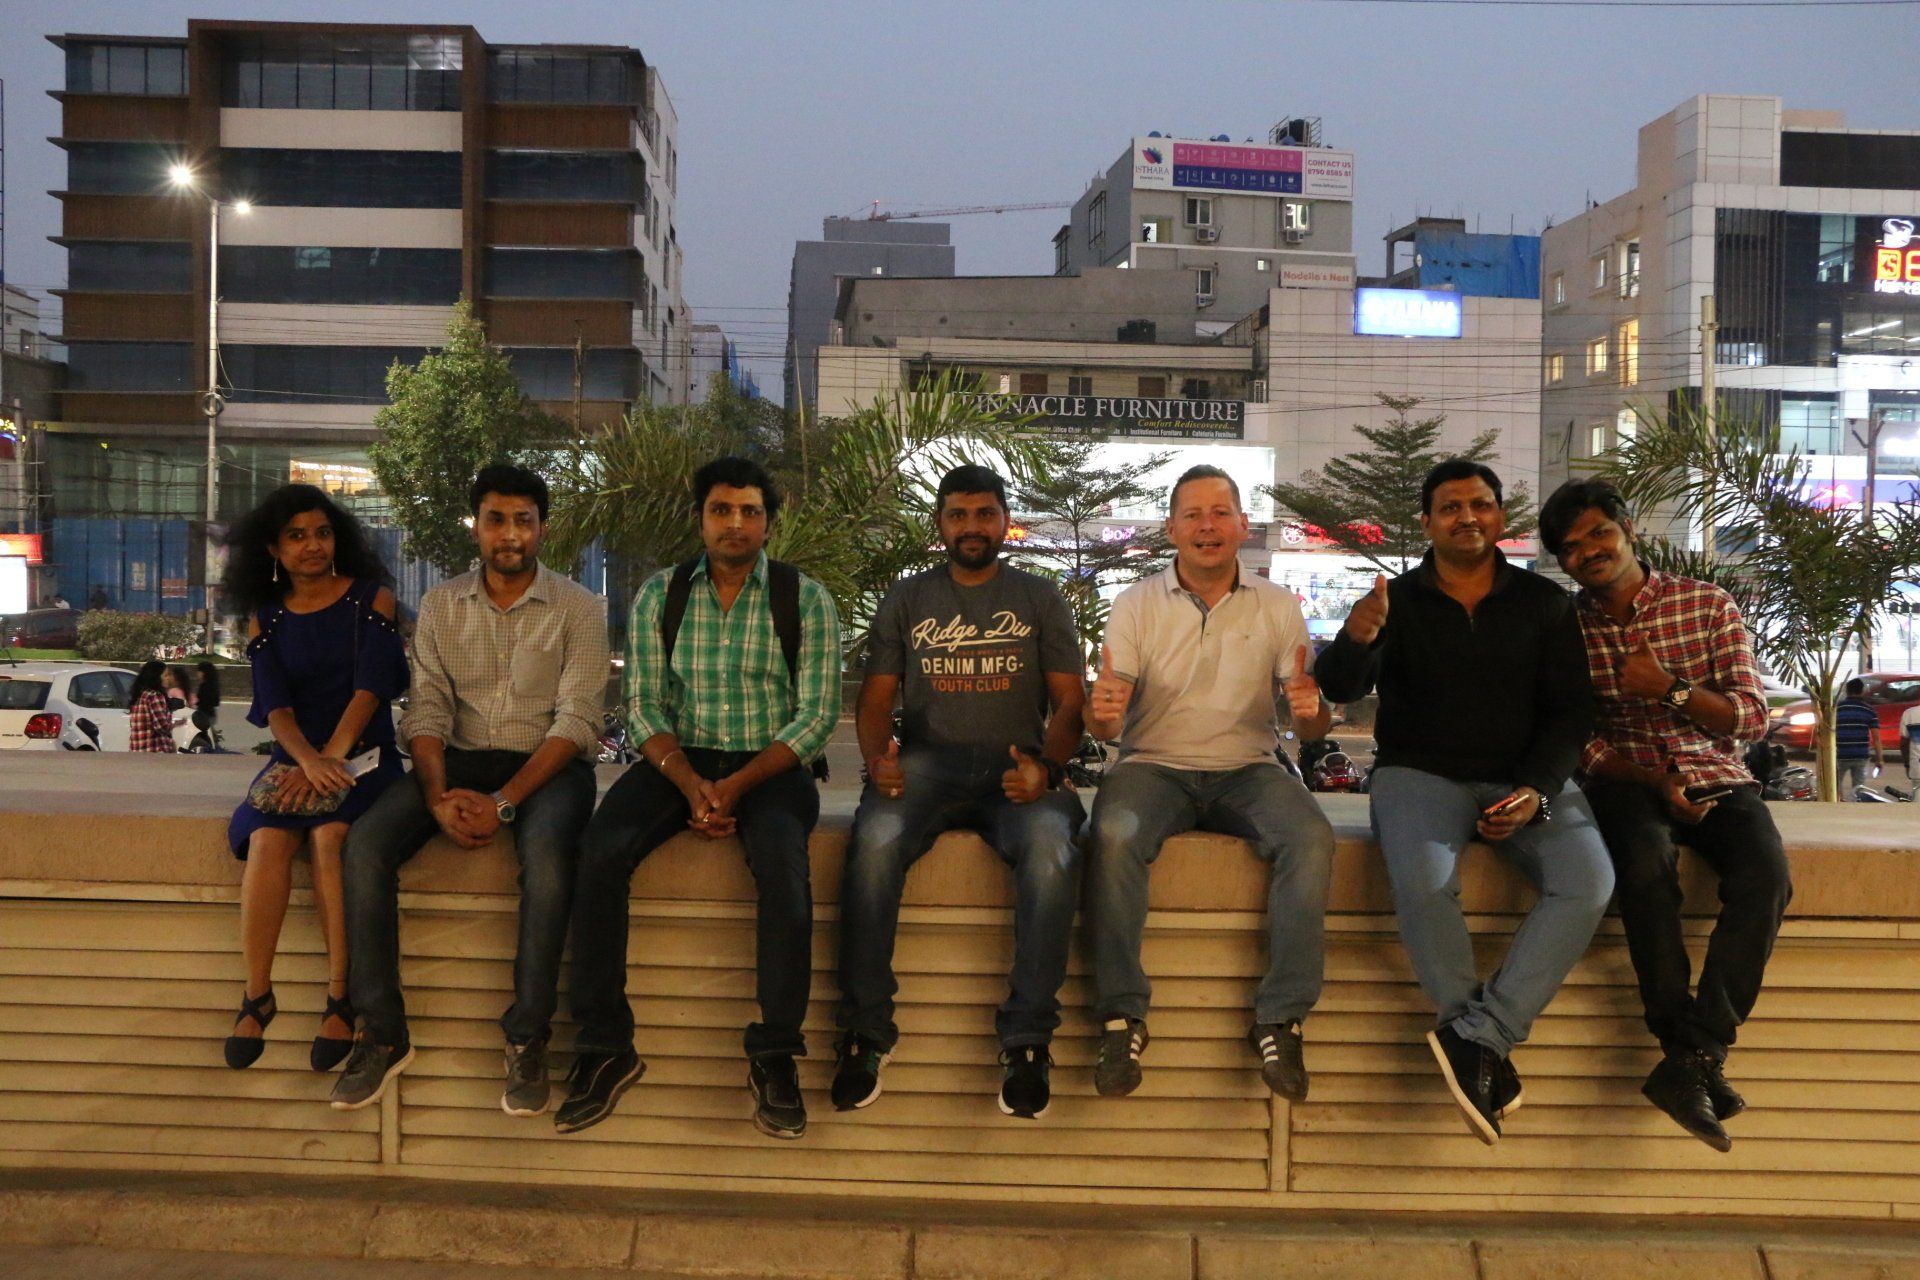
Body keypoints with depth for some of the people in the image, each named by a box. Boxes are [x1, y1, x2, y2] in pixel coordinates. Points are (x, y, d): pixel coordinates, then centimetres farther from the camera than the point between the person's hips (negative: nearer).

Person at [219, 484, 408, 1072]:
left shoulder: (370, 597, 3)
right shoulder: (266, 616, 12)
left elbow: (369, 688, -7)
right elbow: (275, 705, 0)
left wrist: (329, 762, -19)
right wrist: (308, 761, -20)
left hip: (362, 754, -2)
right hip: (295, 757, 3)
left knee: (329, 835, -31)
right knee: (268, 839, -28)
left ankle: (340, 1000, -28)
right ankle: (257, 995, -22)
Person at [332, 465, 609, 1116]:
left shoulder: (578, 608, -1)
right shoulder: (441, 605, 9)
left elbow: (577, 719, -10)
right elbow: (427, 710, 2)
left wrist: (504, 802, -21)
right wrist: (439, 795, -18)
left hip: (547, 764, -3)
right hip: (459, 760, 3)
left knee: (547, 850, -36)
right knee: (366, 842, -23)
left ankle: (527, 1038, -25)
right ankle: (383, 1033, -14)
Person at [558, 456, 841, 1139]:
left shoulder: (805, 598, 2)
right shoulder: (659, 595, 8)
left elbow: (818, 714, -5)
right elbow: (644, 706, 3)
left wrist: (736, 787, -17)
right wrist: (692, 786, -16)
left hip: (770, 765, -2)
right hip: (677, 761, 2)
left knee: (781, 855, -34)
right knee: (600, 850, -26)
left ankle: (774, 1056, -24)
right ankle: (604, 1049, -17)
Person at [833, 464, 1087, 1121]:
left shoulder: (1040, 598, 16)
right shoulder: (906, 599, 19)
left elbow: (1071, 701, 8)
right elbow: (875, 701, 12)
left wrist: (1046, 766, -12)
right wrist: (878, 759, -11)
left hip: (1015, 769, 0)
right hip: (926, 763, 1)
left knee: (1052, 848, -35)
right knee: (874, 840, -33)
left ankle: (1028, 1039, -25)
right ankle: (866, 1031, -21)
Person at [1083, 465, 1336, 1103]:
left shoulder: (1279, 607, 7)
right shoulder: (1136, 604, 5)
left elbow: (1311, 726, 4)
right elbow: (1107, 721, -3)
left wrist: (1310, 710, -21)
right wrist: (1100, 712, -28)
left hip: (1248, 769, 1)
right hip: (1155, 764, -1)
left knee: (1311, 839, -29)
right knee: (1114, 835, -33)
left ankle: (1280, 1019, -18)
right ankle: (1122, 1016, -22)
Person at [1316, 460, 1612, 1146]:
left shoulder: (1545, 603, 11)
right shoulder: (1396, 601, 6)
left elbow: (1572, 710, 6)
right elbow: (1339, 688, -9)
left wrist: (1537, 790, -12)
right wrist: (1355, 640, -33)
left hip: (1525, 778, 2)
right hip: (1421, 774, -2)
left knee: (1589, 882, -28)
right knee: (1424, 882, -34)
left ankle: (1475, 1037, -27)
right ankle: (1488, 1057, -19)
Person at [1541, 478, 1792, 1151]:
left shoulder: (1707, 604, 4)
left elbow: (1753, 718, 0)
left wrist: (1671, 689, -16)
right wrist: (1651, 779, -15)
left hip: (1715, 776, 1)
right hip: (1625, 780, -1)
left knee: (1765, 876, -30)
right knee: (1646, 869, -36)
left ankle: (1688, 1062, -30)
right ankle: (1698, 1059, -27)